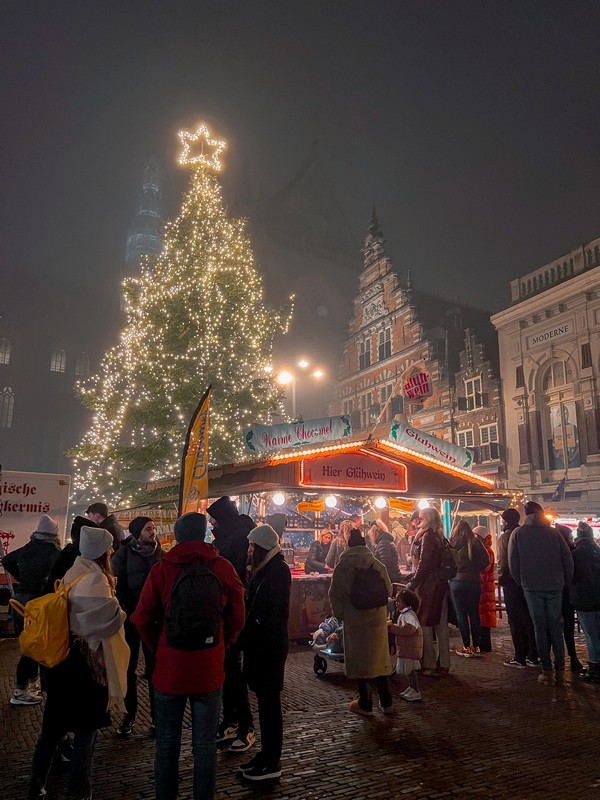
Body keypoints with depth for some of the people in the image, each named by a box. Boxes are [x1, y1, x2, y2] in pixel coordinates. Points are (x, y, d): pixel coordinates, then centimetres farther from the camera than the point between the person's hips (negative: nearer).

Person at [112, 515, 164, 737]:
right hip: (130, 618, -1)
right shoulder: (124, 553, -3)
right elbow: (119, 586, -6)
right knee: (129, 668, 8)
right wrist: (130, 612, -12)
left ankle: (156, 716, 15)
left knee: (155, 668, 5)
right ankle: (129, 715, 21)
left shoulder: (160, 553, 4)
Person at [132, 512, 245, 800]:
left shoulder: (161, 569, -8)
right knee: (205, 746, 13)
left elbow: (142, 618, -5)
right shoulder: (223, 567, -8)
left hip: (169, 668, 0)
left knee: (167, 746, 17)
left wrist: (159, 649, 8)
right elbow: (237, 618, -2)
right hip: (209, 670, 0)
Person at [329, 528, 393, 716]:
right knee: (379, 657, 15)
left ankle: (365, 704, 17)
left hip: (355, 619, -3)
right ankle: (386, 702, 23)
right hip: (377, 618, 3)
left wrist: (339, 614, 9)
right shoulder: (378, 565, -3)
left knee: (360, 659, 9)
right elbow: (388, 590, 5)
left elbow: (335, 594, -6)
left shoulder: (342, 567, -9)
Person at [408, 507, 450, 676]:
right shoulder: (439, 537, 12)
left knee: (425, 625, -2)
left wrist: (413, 584, -13)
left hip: (428, 586, -9)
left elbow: (424, 564, -18)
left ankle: (429, 665, 1)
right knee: (441, 625, 11)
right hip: (440, 585, 9)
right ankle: (443, 664, 18)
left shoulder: (427, 536, -13)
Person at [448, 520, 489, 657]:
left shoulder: (453, 544, -6)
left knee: (461, 614, 3)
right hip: (474, 581, 3)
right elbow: (486, 561, 2)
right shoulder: (475, 543, 1)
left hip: (457, 581, -3)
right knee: (474, 613, 10)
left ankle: (466, 647, 4)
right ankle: (476, 646, 13)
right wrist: (475, 569, 12)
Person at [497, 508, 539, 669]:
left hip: (511, 583, -6)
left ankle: (520, 658, 2)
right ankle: (533, 657, 16)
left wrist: (501, 578, -4)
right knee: (528, 619, 11)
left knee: (516, 621, -1)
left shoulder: (505, 537, -9)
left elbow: (503, 561, -15)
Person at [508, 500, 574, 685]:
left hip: (532, 587, -1)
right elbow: (568, 560, -2)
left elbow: (513, 563, -3)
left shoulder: (518, 533, 0)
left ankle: (547, 671, 6)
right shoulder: (554, 533, 1)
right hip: (555, 587, 1)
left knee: (540, 628, 6)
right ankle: (560, 670, 10)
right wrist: (566, 583, 9)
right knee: (556, 627, 10)